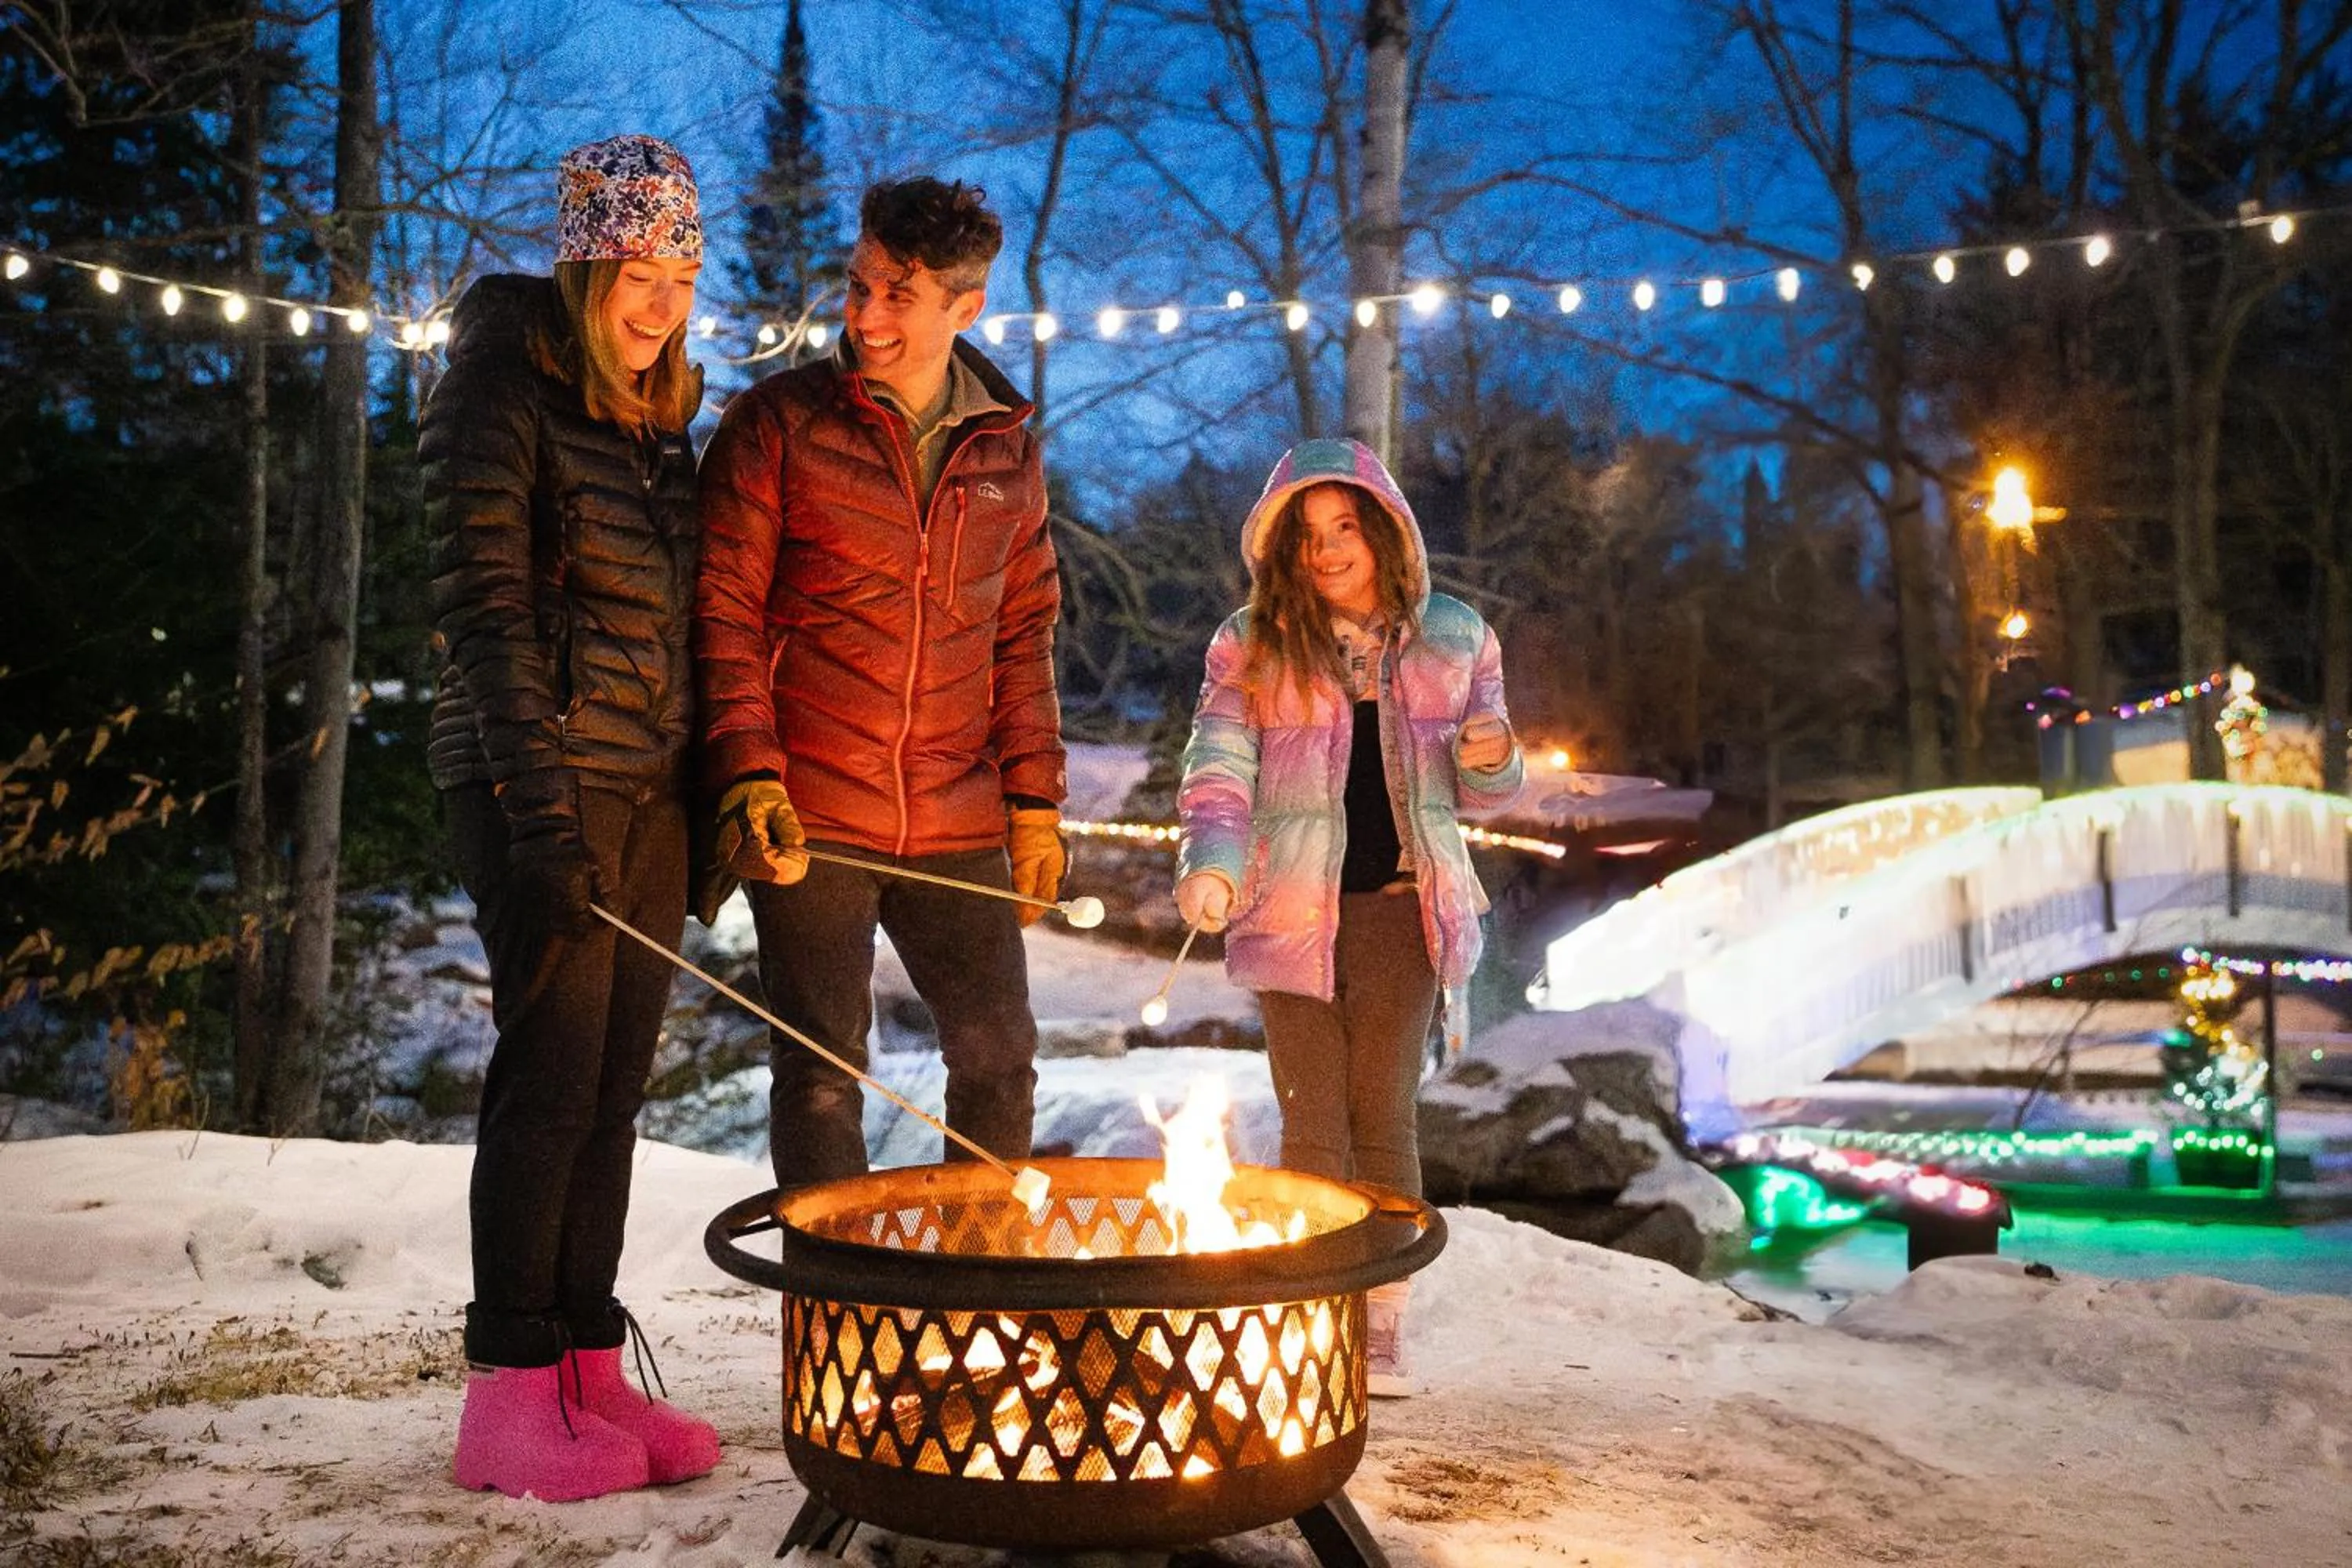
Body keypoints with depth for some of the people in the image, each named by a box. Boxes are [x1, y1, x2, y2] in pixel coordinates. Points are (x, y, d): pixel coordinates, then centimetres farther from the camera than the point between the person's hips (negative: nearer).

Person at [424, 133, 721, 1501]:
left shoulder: (663, 418, 19)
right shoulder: (504, 392, -3)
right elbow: (486, 606, -12)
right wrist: (540, 808, -20)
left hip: (654, 785, 7)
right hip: (550, 776, -7)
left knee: (616, 1086, 7)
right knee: (554, 1072, -7)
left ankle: (590, 1370, 14)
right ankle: (512, 1394, 3)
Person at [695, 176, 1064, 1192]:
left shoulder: (1006, 450, 10)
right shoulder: (779, 424, -1)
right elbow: (722, 611, -3)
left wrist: (1035, 800, 7)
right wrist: (747, 775, -14)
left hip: (957, 824, 4)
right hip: (810, 818, -4)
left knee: (1000, 1056, 10)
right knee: (821, 1069, 3)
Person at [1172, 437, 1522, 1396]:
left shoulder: (1453, 638, 8)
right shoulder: (1250, 645, 2)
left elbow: (1483, 794, 16)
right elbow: (1216, 772, -5)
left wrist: (1492, 760, -8)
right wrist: (1210, 865, -24)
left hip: (1402, 906, 1)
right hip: (1293, 911, 0)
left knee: (1381, 1115, 0)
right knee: (1312, 1122, 1)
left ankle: (1384, 1327, 12)